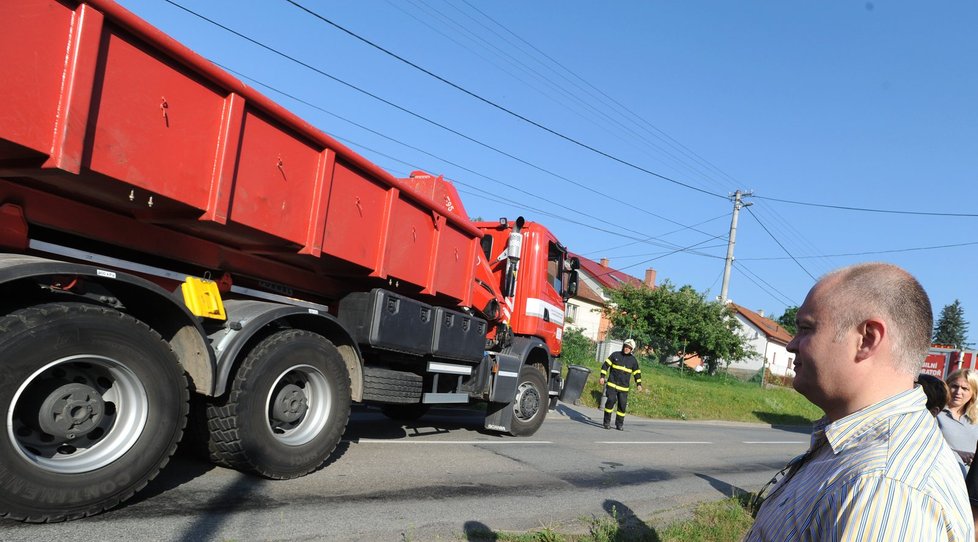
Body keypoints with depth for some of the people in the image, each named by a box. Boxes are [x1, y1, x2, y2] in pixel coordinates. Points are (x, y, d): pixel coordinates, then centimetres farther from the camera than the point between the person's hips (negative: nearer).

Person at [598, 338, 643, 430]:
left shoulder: (633, 360, 7)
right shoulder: (615, 355, 2)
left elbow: (637, 373, 14)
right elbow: (605, 365, 4)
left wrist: (639, 384, 5)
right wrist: (602, 377, -4)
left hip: (624, 387, 2)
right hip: (612, 384, -2)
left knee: (622, 405, 0)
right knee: (611, 400, -16)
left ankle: (619, 424, 16)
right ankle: (607, 422, -5)